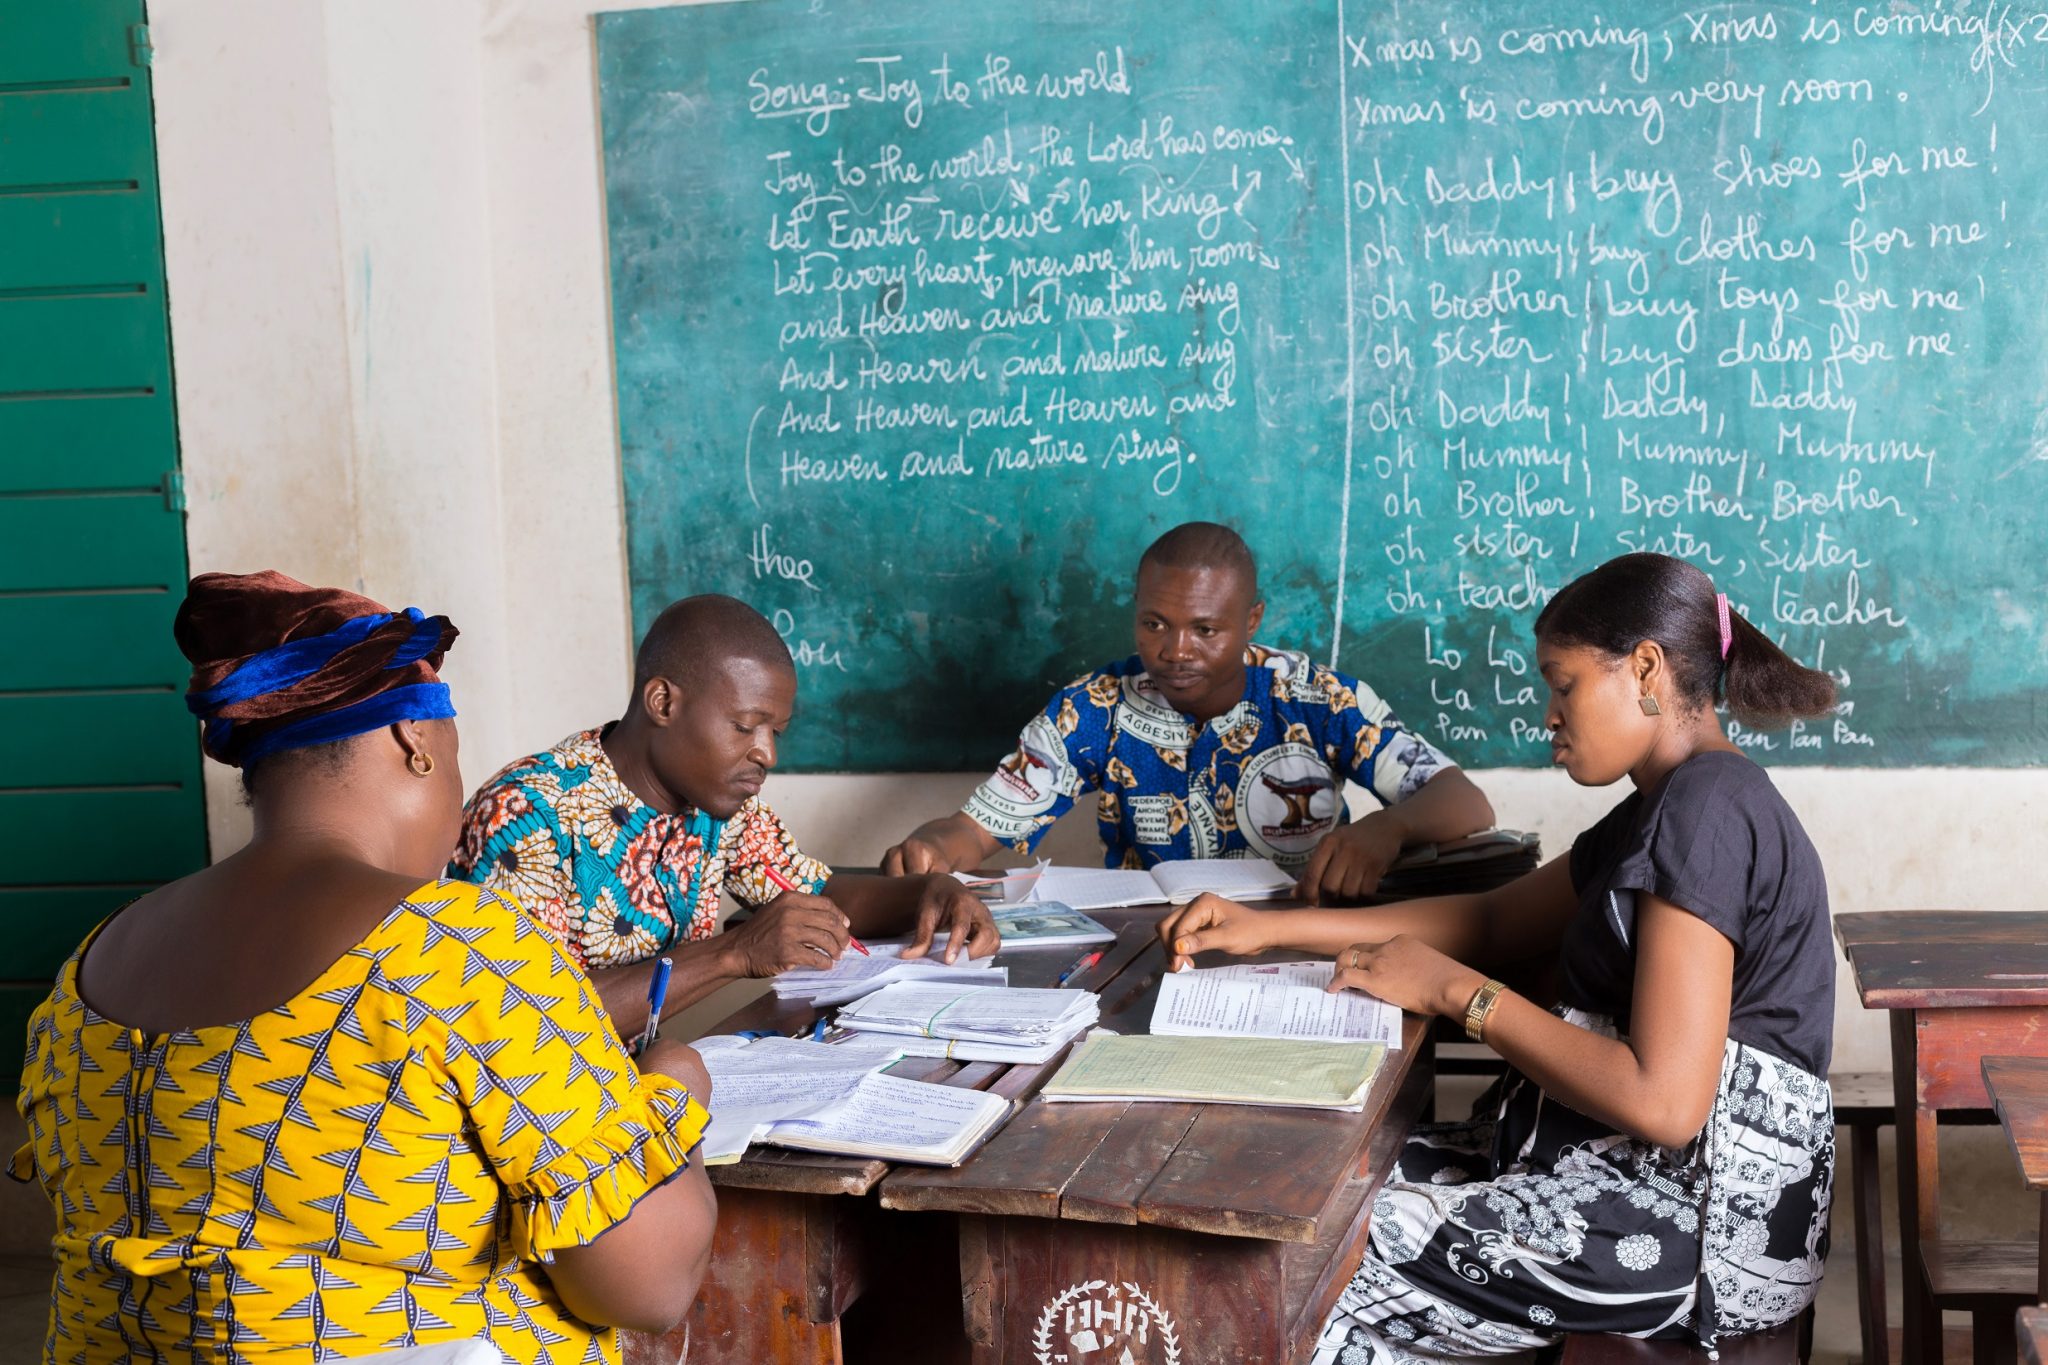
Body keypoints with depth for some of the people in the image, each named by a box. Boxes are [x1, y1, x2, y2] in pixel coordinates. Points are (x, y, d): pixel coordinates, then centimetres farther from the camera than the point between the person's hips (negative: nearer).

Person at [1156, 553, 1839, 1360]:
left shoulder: (1704, 808, -19)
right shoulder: (1667, 808, 13)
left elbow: (1663, 1101, -26)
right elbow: (1494, 920, 19)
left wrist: (1456, 990, -15)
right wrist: (1271, 930, 9)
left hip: (1710, 1224, -9)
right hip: (1643, 1175, 9)